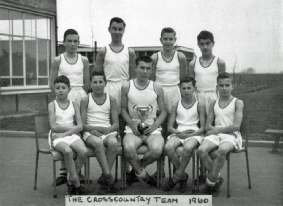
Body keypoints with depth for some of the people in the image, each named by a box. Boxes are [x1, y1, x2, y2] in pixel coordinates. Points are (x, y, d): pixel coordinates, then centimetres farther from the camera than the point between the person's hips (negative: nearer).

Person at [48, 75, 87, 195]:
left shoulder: (74, 105, 11)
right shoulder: (52, 105, 4)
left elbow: (80, 126, 0)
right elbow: (53, 127, -7)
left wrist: (64, 133, -12)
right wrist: (72, 127, -5)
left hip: (72, 135, 3)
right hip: (57, 137, -3)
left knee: (83, 151, -27)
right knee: (68, 151, -35)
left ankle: (70, 180, -7)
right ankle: (76, 183, -19)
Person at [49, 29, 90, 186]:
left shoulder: (84, 60, 8)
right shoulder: (58, 60, 3)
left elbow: (87, 83, 12)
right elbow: (52, 84, 3)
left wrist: (79, 95, 3)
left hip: (80, 96, 2)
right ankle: (64, 171, 2)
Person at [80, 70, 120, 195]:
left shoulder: (111, 100, 11)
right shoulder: (85, 100, 7)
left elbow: (116, 124, 8)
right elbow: (82, 125, 2)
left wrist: (107, 130, -13)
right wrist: (94, 129, -15)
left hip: (108, 132, 2)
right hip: (90, 133, -1)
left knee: (113, 142, -34)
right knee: (98, 143, -37)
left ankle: (104, 179, -25)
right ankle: (108, 177, -33)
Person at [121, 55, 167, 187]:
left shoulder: (157, 88, 3)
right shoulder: (126, 86, 3)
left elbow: (163, 111, 7)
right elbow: (123, 110, 8)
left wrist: (154, 125, -10)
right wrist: (132, 123, -10)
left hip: (152, 128, 1)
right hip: (133, 128, -1)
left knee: (157, 150, -31)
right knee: (128, 149, -34)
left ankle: (137, 169, 2)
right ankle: (142, 174, -3)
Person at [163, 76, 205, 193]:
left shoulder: (199, 106, 6)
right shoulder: (176, 106, 12)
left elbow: (202, 128, 0)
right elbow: (169, 127, 8)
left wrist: (189, 134, -15)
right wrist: (179, 132, -13)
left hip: (194, 134, -2)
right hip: (178, 133, 2)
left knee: (188, 148, -38)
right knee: (168, 147, -31)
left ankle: (176, 177, -18)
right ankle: (183, 176, -11)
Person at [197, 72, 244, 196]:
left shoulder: (237, 103, 4)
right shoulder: (214, 104, 17)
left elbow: (236, 126, -8)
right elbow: (208, 125, 13)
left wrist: (217, 129, -8)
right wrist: (214, 130, -9)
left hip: (231, 135, -4)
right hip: (215, 135, 4)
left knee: (222, 150, -38)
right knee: (201, 150, -28)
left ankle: (210, 181, -22)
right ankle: (217, 178, -10)